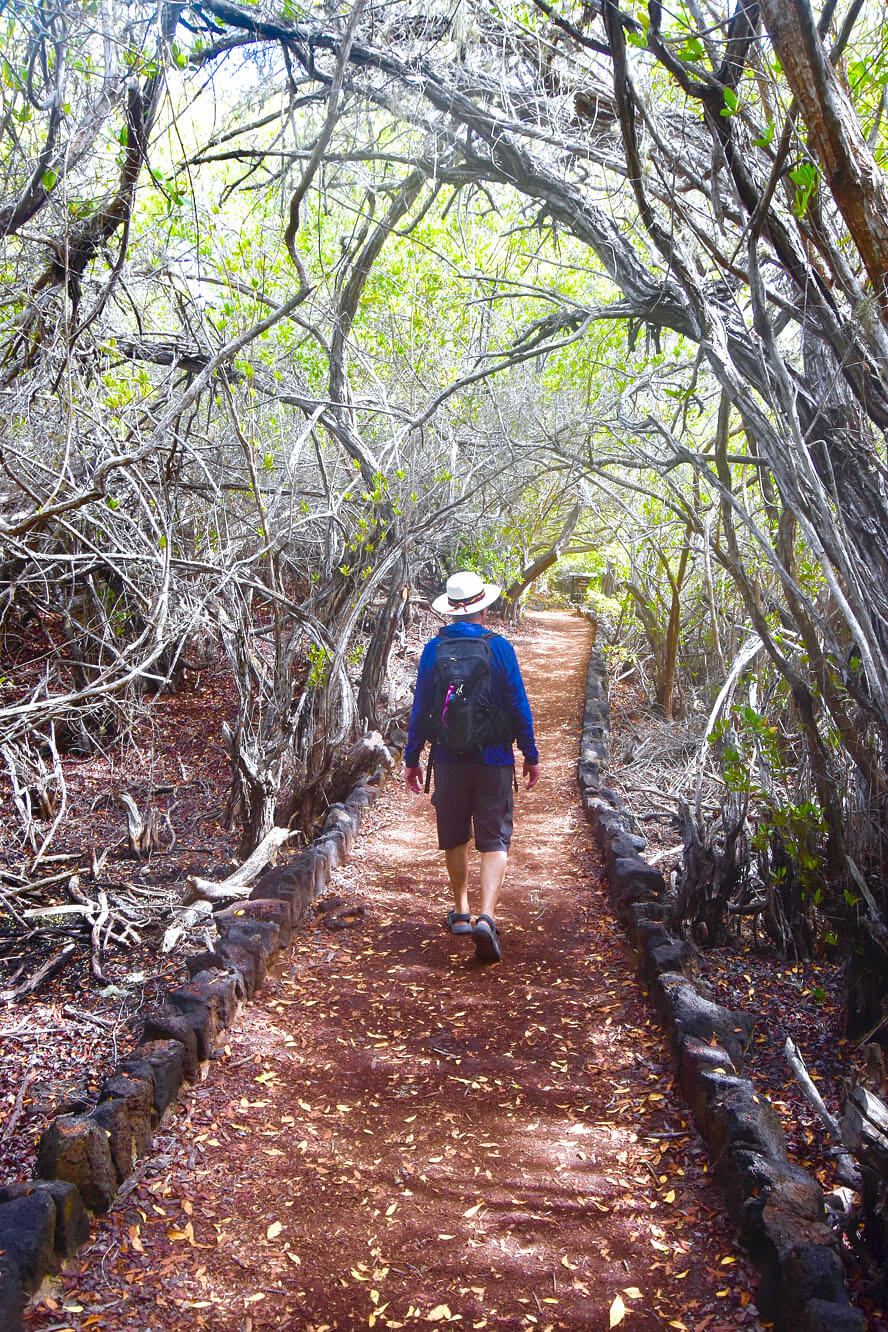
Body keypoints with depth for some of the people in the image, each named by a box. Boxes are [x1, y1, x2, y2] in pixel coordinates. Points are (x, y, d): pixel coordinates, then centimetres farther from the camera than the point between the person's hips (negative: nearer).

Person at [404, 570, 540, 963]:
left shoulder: (434, 649, -1)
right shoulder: (499, 647, -5)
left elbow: (420, 707, 2)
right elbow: (518, 705, -3)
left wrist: (412, 758, 9)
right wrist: (530, 755, 6)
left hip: (448, 759, 2)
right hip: (494, 760, -2)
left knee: (455, 838, 17)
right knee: (495, 841, 1)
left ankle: (461, 912, 29)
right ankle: (486, 916, -15)